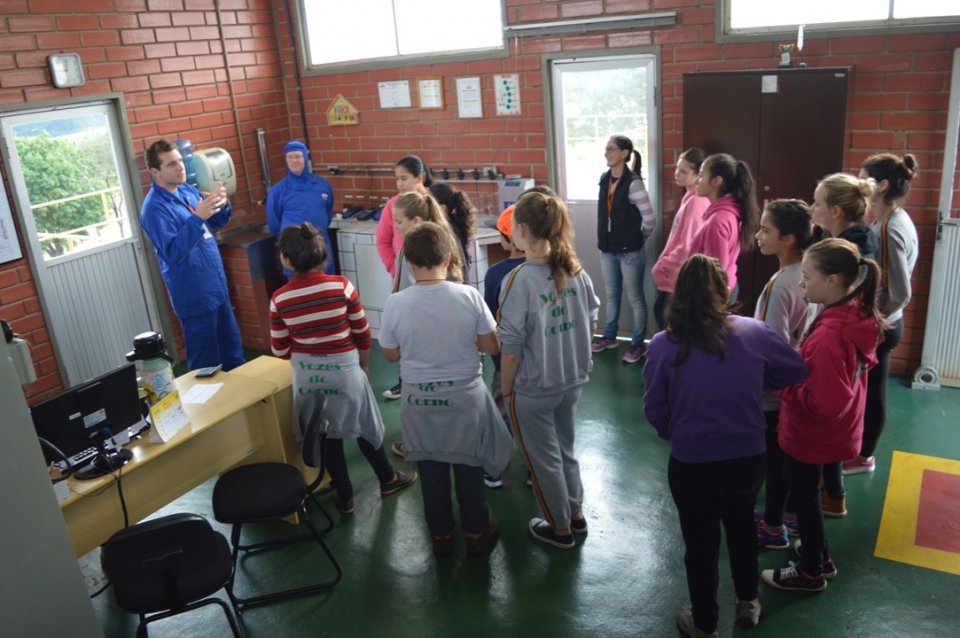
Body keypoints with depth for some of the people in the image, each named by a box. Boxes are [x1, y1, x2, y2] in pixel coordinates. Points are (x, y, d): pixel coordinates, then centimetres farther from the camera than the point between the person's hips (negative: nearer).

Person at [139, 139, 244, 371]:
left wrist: (222, 206, -6)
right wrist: (197, 218, -33)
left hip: (217, 286, 8)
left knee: (232, 347, 21)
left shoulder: (187, 190, 5)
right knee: (206, 361, 5)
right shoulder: (154, 208, -18)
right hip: (194, 295, -8)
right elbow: (172, 254, -26)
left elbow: (216, 224, 16)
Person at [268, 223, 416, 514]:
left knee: (326, 434, 16)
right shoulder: (341, 286, -15)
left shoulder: (279, 299, -11)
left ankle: (344, 496, 29)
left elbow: (280, 351, -3)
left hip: (307, 374, 1)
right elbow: (363, 333, -6)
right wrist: (364, 364, 12)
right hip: (344, 369, -1)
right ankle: (388, 479, 38)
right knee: (363, 427, 19)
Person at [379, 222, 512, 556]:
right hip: (465, 395, 0)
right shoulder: (469, 296, -16)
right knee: (468, 466, 17)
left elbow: (391, 355, -2)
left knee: (431, 469, 17)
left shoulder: (395, 304, -14)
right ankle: (476, 532, 33)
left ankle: (441, 535, 33)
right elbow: (491, 347, -7)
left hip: (419, 398, 1)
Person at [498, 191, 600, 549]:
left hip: (532, 388, -6)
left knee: (543, 458, 14)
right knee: (564, 448, 26)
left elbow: (512, 346, -19)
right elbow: (591, 323, 5)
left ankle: (560, 528, 31)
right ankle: (575, 513, 42)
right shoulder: (575, 270, -6)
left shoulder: (520, 279, -23)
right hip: (573, 379, 6)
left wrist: (505, 387, -4)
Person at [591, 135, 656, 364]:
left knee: (635, 299, 6)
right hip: (607, 250, 7)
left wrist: (638, 239, 0)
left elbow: (650, 219, -14)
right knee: (612, 296, 20)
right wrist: (604, 240, 12)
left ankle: (638, 344, 18)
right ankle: (609, 337, 34)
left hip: (630, 252, -7)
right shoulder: (604, 179, 4)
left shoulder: (633, 183, -17)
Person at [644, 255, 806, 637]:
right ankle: (748, 604, 48)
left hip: (691, 464, -2)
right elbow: (796, 370, 4)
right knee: (741, 524, 29)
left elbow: (654, 411, -8)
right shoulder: (754, 332, -11)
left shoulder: (663, 344, -16)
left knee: (701, 542, 18)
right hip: (748, 458, 3)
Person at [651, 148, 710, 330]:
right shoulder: (691, 197, 9)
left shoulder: (696, 201, -22)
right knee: (660, 310, 18)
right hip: (678, 273, 9)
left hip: (681, 275, -9)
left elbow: (687, 247, -25)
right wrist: (664, 262, 13)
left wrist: (662, 266, -14)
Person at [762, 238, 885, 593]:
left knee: (804, 497, 14)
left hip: (811, 433, -8)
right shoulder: (858, 317, -6)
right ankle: (820, 555, 47)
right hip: (835, 430, 9)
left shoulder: (827, 336, -34)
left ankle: (811, 572, 35)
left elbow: (823, 403, -31)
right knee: (806, 494, 27)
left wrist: (782, 383, -19)